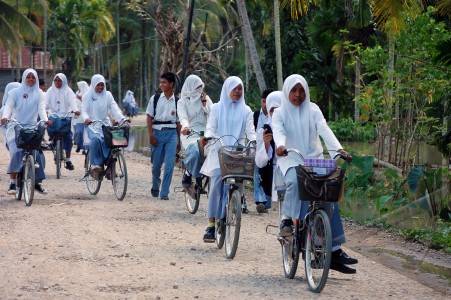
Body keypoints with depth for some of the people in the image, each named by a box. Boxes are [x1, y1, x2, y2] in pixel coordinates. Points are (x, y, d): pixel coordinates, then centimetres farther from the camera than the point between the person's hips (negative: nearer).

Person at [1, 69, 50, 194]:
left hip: (32, 127, 2)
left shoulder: (39, 93, 11)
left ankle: (37, 182, 7)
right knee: (16, 152, -20)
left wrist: (45, 119, -22)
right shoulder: (15, 92, 7)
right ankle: (12, 182, -18)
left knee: (38, 153, -8)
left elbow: (41, 108, -2)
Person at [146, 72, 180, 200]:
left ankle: (164, 193, -4)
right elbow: (149, 117, 4)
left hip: (171, 133, 0)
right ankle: (155, 186, 34)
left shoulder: (177, 102, 4)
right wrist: (151, 135, -6)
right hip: (157, 132, 0)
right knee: (156, 163, 8)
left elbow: (178, 122, 9)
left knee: (169, 164, -9)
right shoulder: (155, 98, 3)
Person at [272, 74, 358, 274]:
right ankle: (287, 219, -18)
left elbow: (324, 129, -5)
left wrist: (338, 148, -24)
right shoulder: (280, 113, 7)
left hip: (314, 159, 2)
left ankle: (335, 249, -16)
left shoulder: (313, 110, 10)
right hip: (291, 160, -2)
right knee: (295, 182, -38)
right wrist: (280, 145, -37)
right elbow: (278, 131, -13)